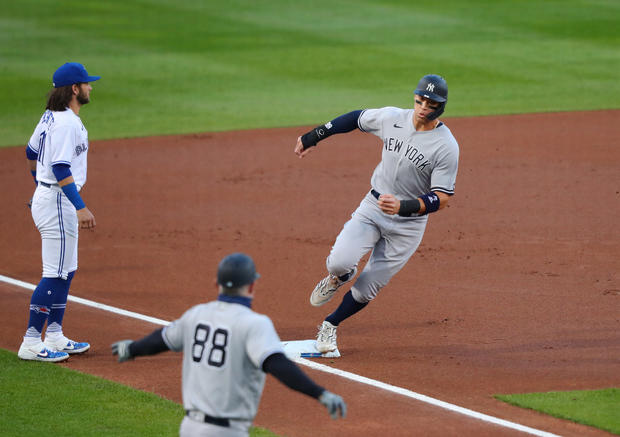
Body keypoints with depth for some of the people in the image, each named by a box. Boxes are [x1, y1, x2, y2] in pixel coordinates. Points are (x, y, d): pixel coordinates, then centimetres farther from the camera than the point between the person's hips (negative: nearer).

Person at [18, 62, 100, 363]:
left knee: (66, 271, 16)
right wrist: (81, 208, -28)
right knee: (56, 275, -8)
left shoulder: (51, 117, 11)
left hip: (45, 195, 11)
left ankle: (54, 336, 20)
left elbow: (31, 153, 22)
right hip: (58, 202, -11)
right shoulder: (67, 123, -20)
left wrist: (41, 187, 34)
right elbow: (61, 169, -26)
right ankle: (31, 343, -8)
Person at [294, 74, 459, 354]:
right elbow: (355, 118, 13)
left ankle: (330, 325, 26)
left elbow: (441, 199, -18)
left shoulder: (446, 147, -18)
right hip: (373, 206, 3)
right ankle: (339, 277, 17)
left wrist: (403, 206, -33)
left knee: (368, 288, 0)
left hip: (408, 224, -2)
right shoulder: (391, 118, -6)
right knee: (340, 262, -20)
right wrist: (312, 137, 14)